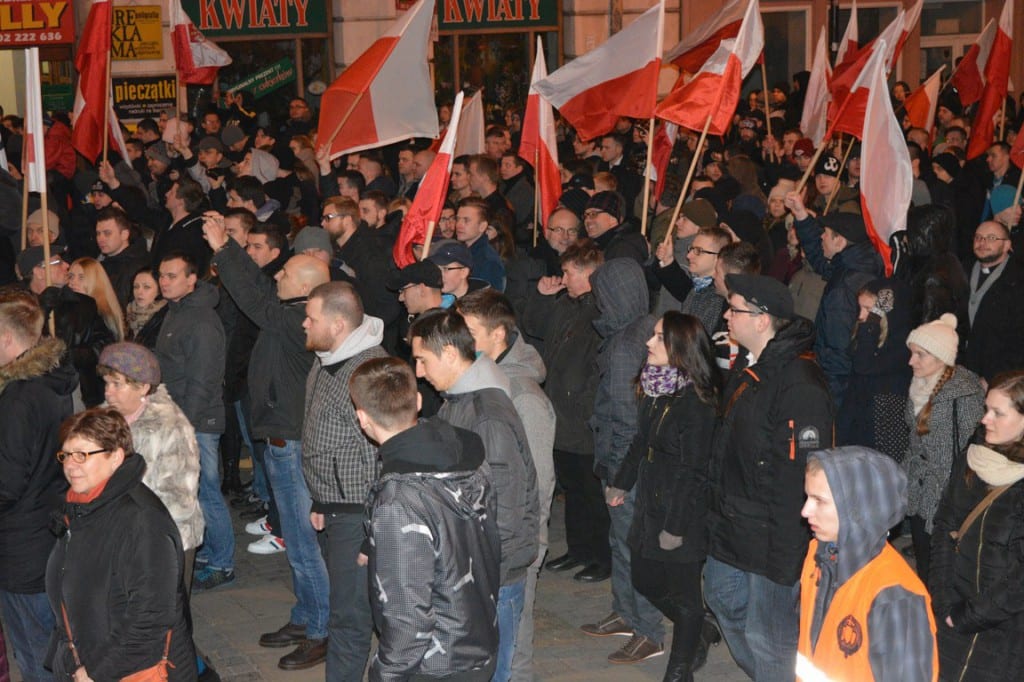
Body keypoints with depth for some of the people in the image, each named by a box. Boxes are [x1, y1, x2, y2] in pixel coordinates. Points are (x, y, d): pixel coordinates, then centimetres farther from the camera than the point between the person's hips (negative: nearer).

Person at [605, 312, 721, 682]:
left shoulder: (696, 401, -21)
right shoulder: (655, 386, 4)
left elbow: (694, 470, -20)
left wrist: (676, 526, -19)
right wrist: (622, 483, 21)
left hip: (684, 512, -9)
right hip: (651, 504, 9)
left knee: (683, 592, 5)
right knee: (645, 579, 17)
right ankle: (699, 634, 38)